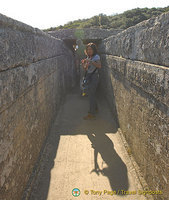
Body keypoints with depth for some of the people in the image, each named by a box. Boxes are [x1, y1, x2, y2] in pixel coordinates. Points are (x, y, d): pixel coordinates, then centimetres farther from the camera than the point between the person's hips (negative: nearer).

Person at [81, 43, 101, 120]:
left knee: (91, 94, -9)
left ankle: (92, 114, -3)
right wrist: (83, 65, -5)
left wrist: (90, 61, -33)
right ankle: (95, 108, 33)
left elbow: (99, 66, -27)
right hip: (88, 77, 8)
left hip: (94, 77, -8)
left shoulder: (96, 56, -10)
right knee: (91, 94, 16)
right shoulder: (88, 57, 13)